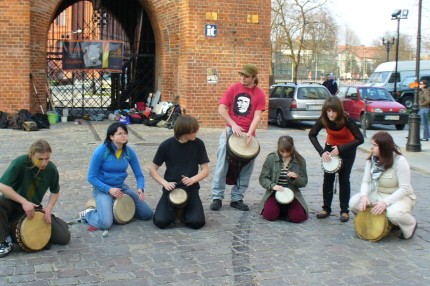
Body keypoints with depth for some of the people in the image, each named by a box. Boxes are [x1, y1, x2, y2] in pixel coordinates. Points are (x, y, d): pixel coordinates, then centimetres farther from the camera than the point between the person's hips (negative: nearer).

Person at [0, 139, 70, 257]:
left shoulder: (51, 169, -10)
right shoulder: (20, 163, -23)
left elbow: (55, 192, 6)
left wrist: (48, 208, -12)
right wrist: (24, 202, -31)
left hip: (35, 208, 3)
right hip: (13, 203, -2)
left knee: (64, 238, -11)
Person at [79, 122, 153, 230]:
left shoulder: (129, 151, -6)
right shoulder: (101, 151, -19)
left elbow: (139, 174, -1)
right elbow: (91, 177, -14)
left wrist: (140, 188, -22)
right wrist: (109, 189, -24)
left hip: (121, 187, 5)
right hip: (102, 189, -5)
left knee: (147, 214, 0)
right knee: (105, 223, -27)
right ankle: (88, 213, 6)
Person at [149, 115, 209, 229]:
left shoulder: (198, 144, -4)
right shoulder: (166, 145, -7)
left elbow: (205, 170, 0)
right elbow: (152, 169, 1)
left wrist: (192, 179, -19)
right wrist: (165, 183, -15)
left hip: (191, 190, 1)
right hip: (171, 189, 0)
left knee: (197, 222, -21)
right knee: (161, 221, -21)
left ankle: (183, 210, 13)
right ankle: (173, 210, 14)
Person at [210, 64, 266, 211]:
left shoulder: (260, 94, -1)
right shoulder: (234, 88, 1)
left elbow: (257, 116, -8)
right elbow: (221, 109, -3)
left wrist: (250, 133, -22)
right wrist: (233, 125, -14)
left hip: (248, 133, 1)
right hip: (230, 130, -1)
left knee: (246, 167, 3)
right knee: (222, 162, -10)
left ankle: (237, 198, 13)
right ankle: (217, 197, -6)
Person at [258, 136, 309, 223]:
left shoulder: (300, 160, -2)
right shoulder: (271, 158, -4)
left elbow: (304, 182, 2)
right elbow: (263, 178, -3)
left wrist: (296, 177, -21)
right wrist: (273, 185, -23)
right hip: (274, 193, 0)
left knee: (298, 217, -24)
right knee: (269, 214, -26)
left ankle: (285, 210, 12)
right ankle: (279, 209, 11)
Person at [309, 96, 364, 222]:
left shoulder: (346, 120, -30)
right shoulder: (323, 120, -23)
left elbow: (360, 139, -28)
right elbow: (312, 135, -11)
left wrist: (341, 149, -33)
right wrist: (321, 151, -23)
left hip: (347, 148, -3)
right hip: (331, 146, 3)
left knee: (344, 178, -4)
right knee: (328, 177, -1)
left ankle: (344, 211, 5)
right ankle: (326, 208, 8)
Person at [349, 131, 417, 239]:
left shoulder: (399, 161, -21)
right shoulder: (371, 159, -3)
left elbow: (405, 188, -23)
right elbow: (366, 181, -4)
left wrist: (385, 202, -34)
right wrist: (364, 196, -26)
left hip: (400, 197, -6)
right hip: (377, 195, 6)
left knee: (394, 213, -39)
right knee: (354, 202, -17)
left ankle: (410, 225, -1)